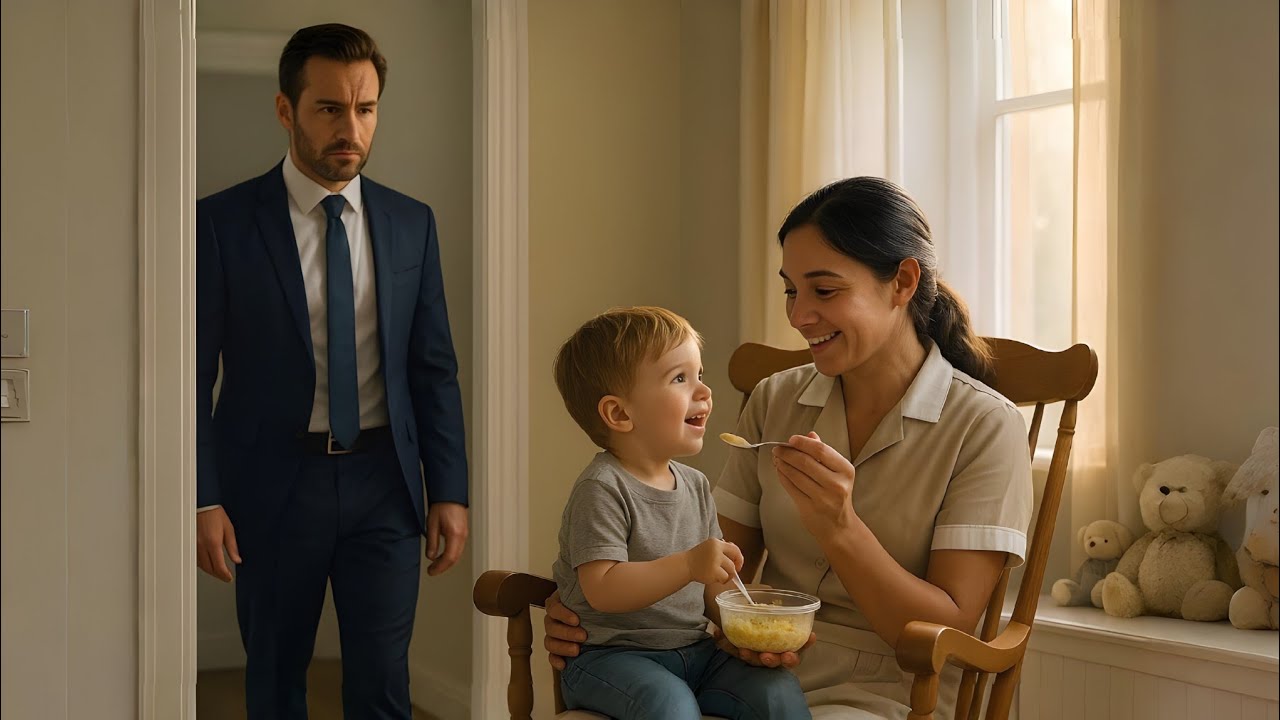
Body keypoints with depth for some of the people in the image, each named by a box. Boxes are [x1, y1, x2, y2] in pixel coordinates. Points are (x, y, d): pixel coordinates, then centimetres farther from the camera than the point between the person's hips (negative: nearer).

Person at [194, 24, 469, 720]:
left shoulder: (411, 223, 6)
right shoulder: (223, 222, -4)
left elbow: (433, 369, 8)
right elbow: (195, 375, -4)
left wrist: (449, 491, 3)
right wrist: (203, 500, -10)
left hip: (383, 485, 2)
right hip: (273, 486, -2)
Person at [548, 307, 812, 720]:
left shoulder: (695, 486, 11)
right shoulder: (602, 490, -14)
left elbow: (714, 583, 14)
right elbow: (602, 590, -23)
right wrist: (689, 565, -31)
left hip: (693, 648, 6)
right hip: (612, 655, -6)